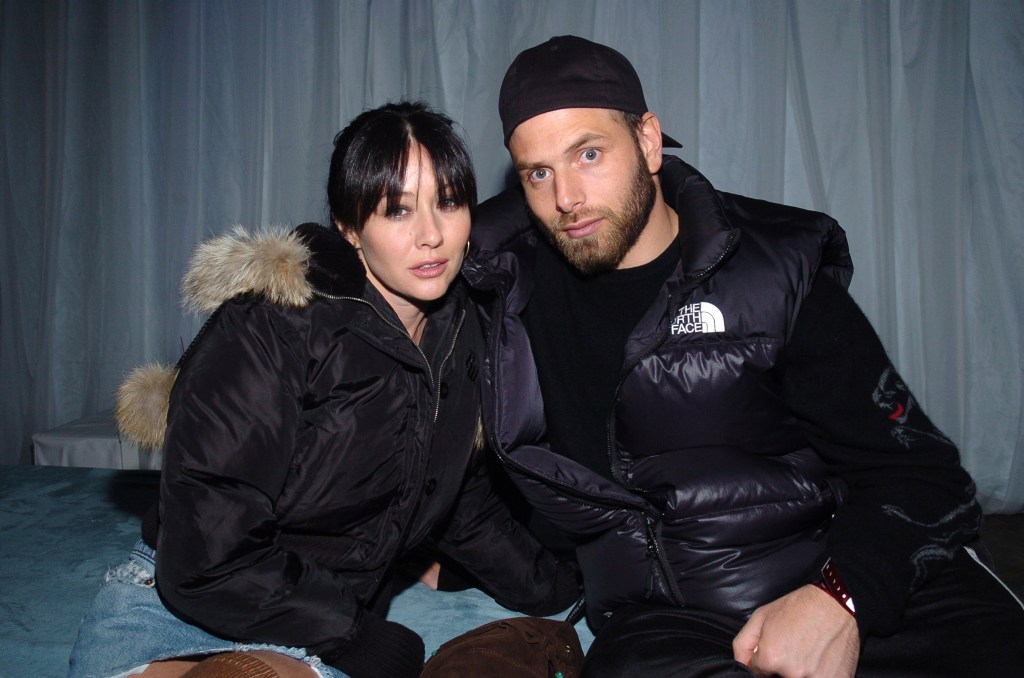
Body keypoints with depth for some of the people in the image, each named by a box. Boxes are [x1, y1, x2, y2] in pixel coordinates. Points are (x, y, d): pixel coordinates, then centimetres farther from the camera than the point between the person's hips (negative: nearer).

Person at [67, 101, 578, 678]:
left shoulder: (459, 333, 3)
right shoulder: (267, 331, -19)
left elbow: (464, 504, 17)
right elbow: (205, 561, -20)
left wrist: (559, 588, 16)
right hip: (172, 611, -4)